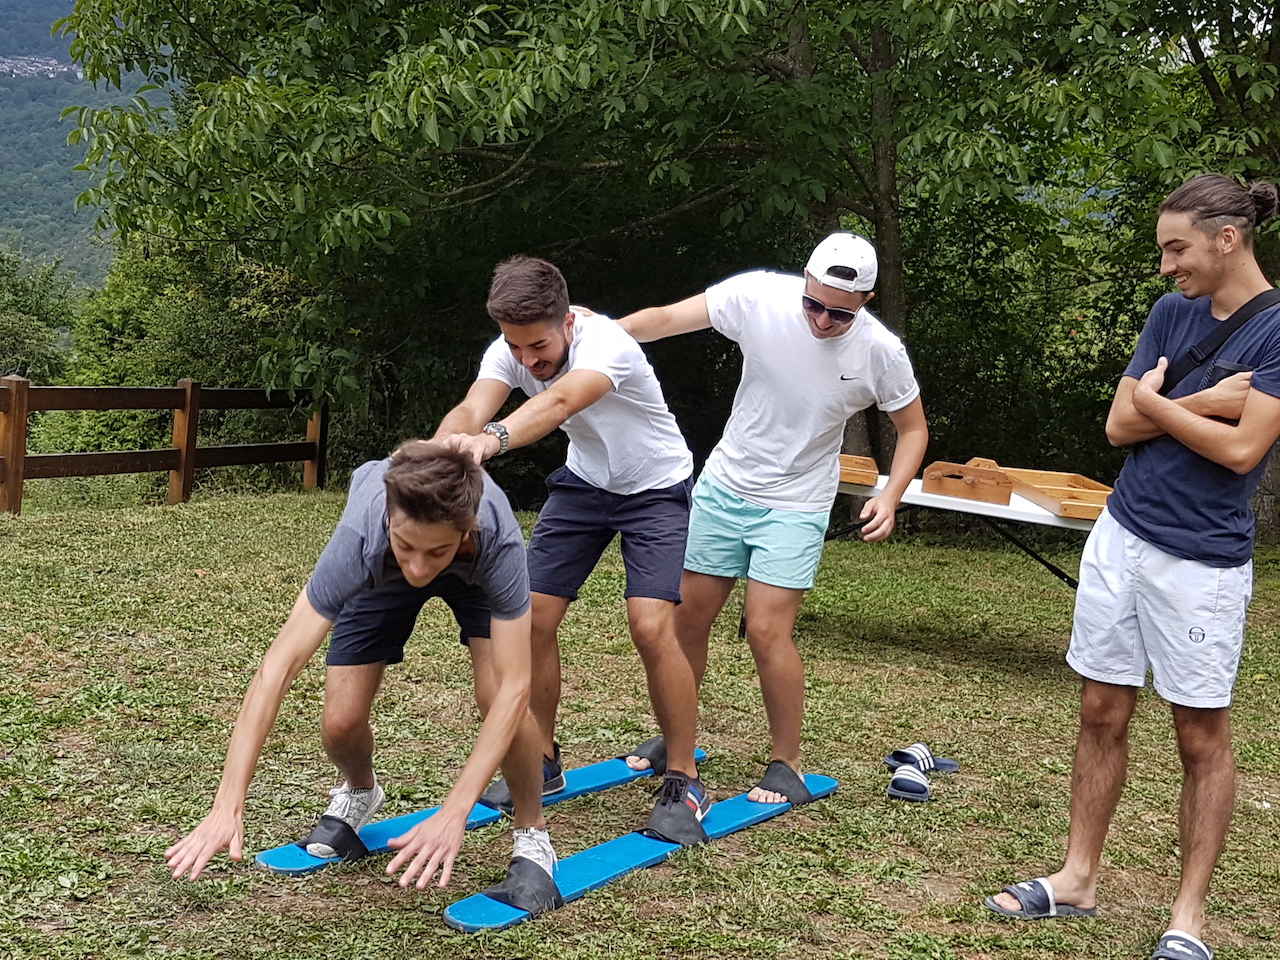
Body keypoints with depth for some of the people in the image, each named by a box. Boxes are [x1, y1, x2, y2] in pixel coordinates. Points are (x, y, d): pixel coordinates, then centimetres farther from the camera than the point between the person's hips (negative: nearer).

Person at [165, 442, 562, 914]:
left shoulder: (499, 542, -44)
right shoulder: (360, 538, -43)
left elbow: (513, 688, -42)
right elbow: (277, 668, -42)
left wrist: (453, 814, -49)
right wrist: (227, 808, -47)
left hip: (475, 570, -1)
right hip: (380, 574, 1)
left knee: (496, 695, -26)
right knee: (341, 721, -10)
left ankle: (533, 840, -1)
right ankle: (358, 794, 28)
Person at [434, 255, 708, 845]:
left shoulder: (606, 343, -33)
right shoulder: (510, 351, -16)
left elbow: (560, 401, -54)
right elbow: (471, 410, -34)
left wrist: (494, 439, -74)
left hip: (655, 489, -5)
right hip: (583, 482, 6)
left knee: (651, 627, -20)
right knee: (532, 615, -4)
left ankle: (683, 781, -3)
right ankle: (541, 761, 16)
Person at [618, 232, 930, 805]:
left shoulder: (881, 353, -15)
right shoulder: (758, 296, -16)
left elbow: (914, 429, 0)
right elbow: (667, 318, -13)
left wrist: (889, 497, -15)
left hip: (795, 506, -2)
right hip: (723, 485, 3)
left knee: (767, 632, -11)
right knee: (689, 615, 8)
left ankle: (787, 767, 9)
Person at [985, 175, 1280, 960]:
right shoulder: (1171, 313, 8)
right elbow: (1119, 426, 3)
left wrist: (1157, 404, -5)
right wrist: (1202, 402, -10)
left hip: (1202, 560, -5)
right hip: (1121, 537, 5)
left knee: (1202, 734, 5)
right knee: (1102, 711, 10)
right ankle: (1079, 879, 22)